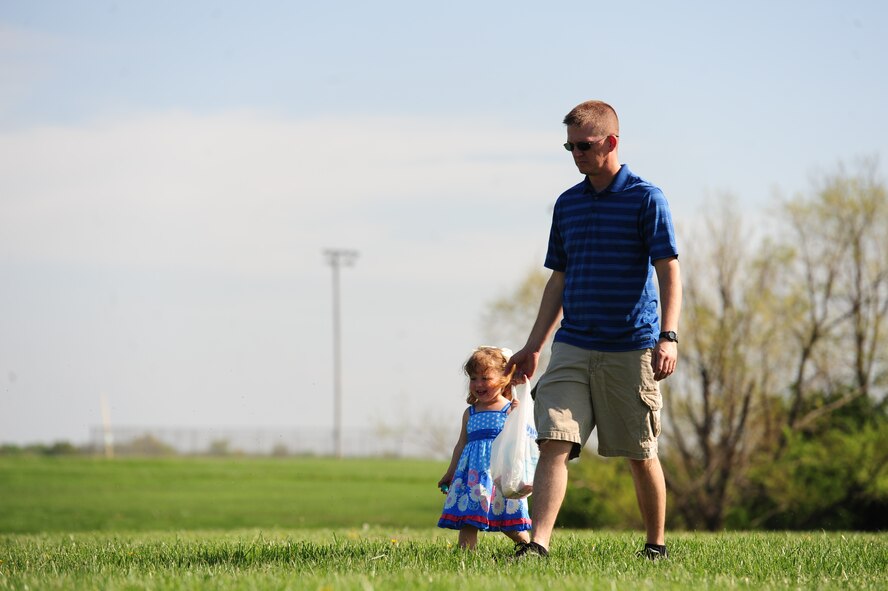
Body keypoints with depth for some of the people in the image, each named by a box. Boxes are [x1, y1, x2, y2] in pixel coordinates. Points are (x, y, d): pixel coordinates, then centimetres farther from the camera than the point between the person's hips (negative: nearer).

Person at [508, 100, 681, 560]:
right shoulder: (567, 204, 13)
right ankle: (537, 544, -19)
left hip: (631, 348, -4)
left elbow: (669, 272, -8)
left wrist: (667, 338, -19)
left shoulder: (646, 199, -3)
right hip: (572, 348, 4)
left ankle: (656, 545, 21)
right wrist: (533, 346, 17)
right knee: (554, 443, -11)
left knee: (641, 454, 5)